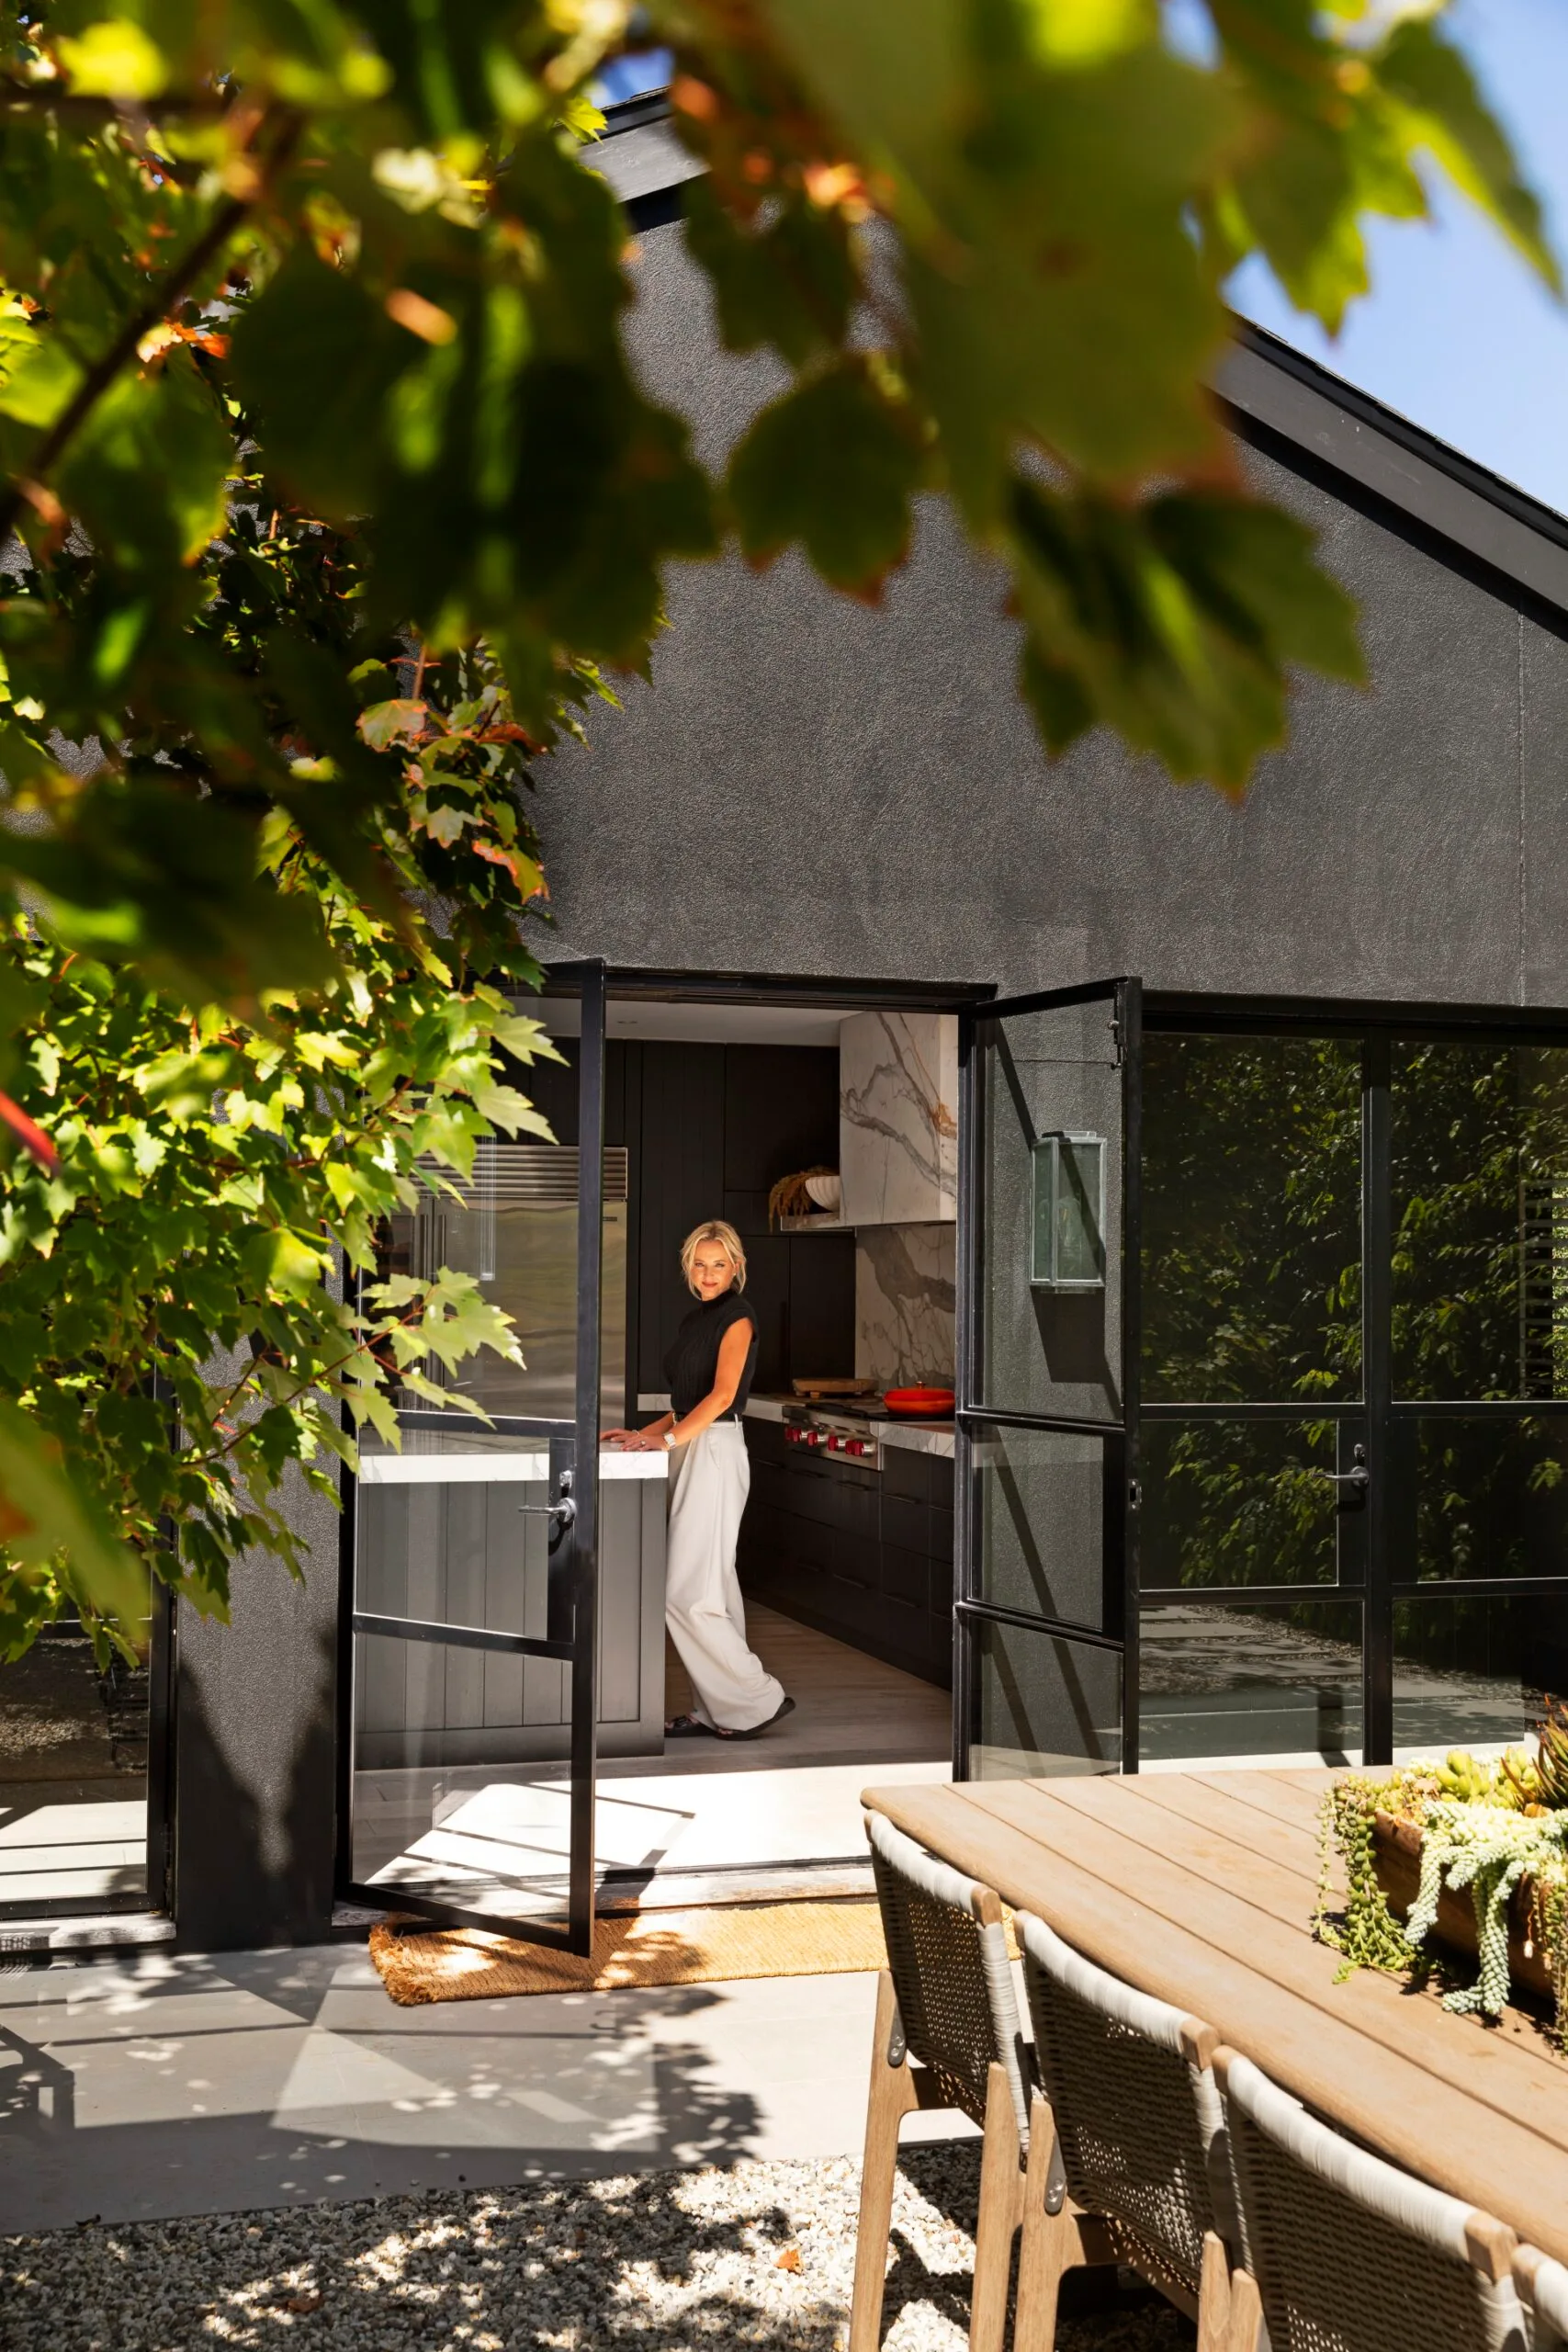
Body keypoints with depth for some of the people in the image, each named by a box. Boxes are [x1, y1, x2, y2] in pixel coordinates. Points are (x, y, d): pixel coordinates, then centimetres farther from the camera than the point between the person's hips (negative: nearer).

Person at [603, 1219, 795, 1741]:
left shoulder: (737, 1317, -9)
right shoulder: (697, 1320, 18)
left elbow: (722, 1394, -21)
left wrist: (669, 1439, -28)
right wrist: (642, 1435, 12)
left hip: (716, 1451, -9)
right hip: (690, 1451, 9)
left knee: (687, 1593, -10)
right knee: (711, 1590, 11)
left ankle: (758, 1698, -1)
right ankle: (718, 1712, 15)